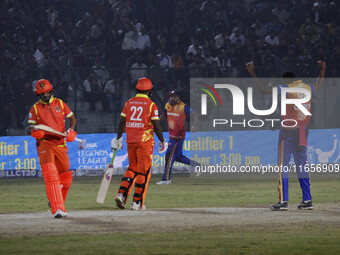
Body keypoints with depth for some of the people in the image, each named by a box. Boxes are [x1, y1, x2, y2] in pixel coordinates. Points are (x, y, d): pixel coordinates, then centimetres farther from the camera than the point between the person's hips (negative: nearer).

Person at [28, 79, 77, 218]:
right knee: (50, 175, -19)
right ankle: (58, 208, -28)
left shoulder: (60, 104, 9)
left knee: (65, 177, 10)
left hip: (61, 144, 4)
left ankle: (55, 201, 35)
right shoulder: (35, 108, 4)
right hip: (44, 144, -4)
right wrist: (34, 132, -21)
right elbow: (31, 127, 3)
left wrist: (71, 131, -5)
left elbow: (72, 118, 14)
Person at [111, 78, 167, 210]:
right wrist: (162, 141, 2)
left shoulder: (129, 103, 7)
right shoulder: (151, 105, -6)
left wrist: (118, 139, 20)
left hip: (130, 141, 5)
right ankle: (137, 202, 0)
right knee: (143, 171, 2)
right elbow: (156, 125, -8)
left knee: (132, 168, 17)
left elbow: (122, 122, 10)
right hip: (145, 141, -5)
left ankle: (121, 194, 0)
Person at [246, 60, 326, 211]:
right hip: (303, 131, 6)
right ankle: (307, 200, 9)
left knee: (282, 165, -3)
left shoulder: (287, 89, -10)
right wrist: (322, 70, 48)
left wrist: (252, 73, -9)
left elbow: (263, 89, -14)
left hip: (288, 131, -6)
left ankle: (283, 201, -9)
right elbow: (318, 86, 33)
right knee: (302, 165, 11)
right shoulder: (308, 88, 8)